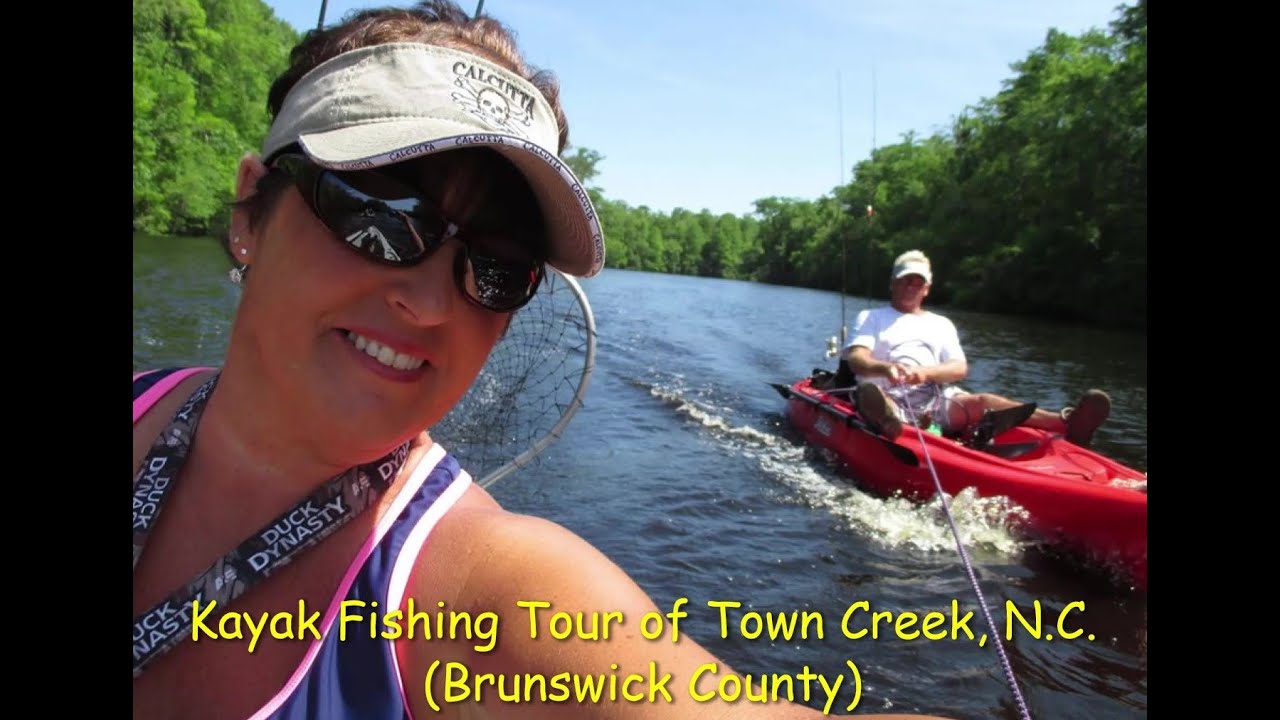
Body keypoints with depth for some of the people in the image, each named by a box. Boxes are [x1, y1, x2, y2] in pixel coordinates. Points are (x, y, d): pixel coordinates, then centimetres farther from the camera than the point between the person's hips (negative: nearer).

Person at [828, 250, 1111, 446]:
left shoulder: (941, 324, 28)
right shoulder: (871, 318, 20)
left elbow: (960, 368, 11)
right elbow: (856, 359, -1)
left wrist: (924, 372, -11)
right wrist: (885, 368, -25)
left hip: (937, 399, 3)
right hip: (889, 398, -3)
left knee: (980, 402, -28)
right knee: (869, 393, -39)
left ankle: (1066, 423, -52)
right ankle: (884, 420, -77)